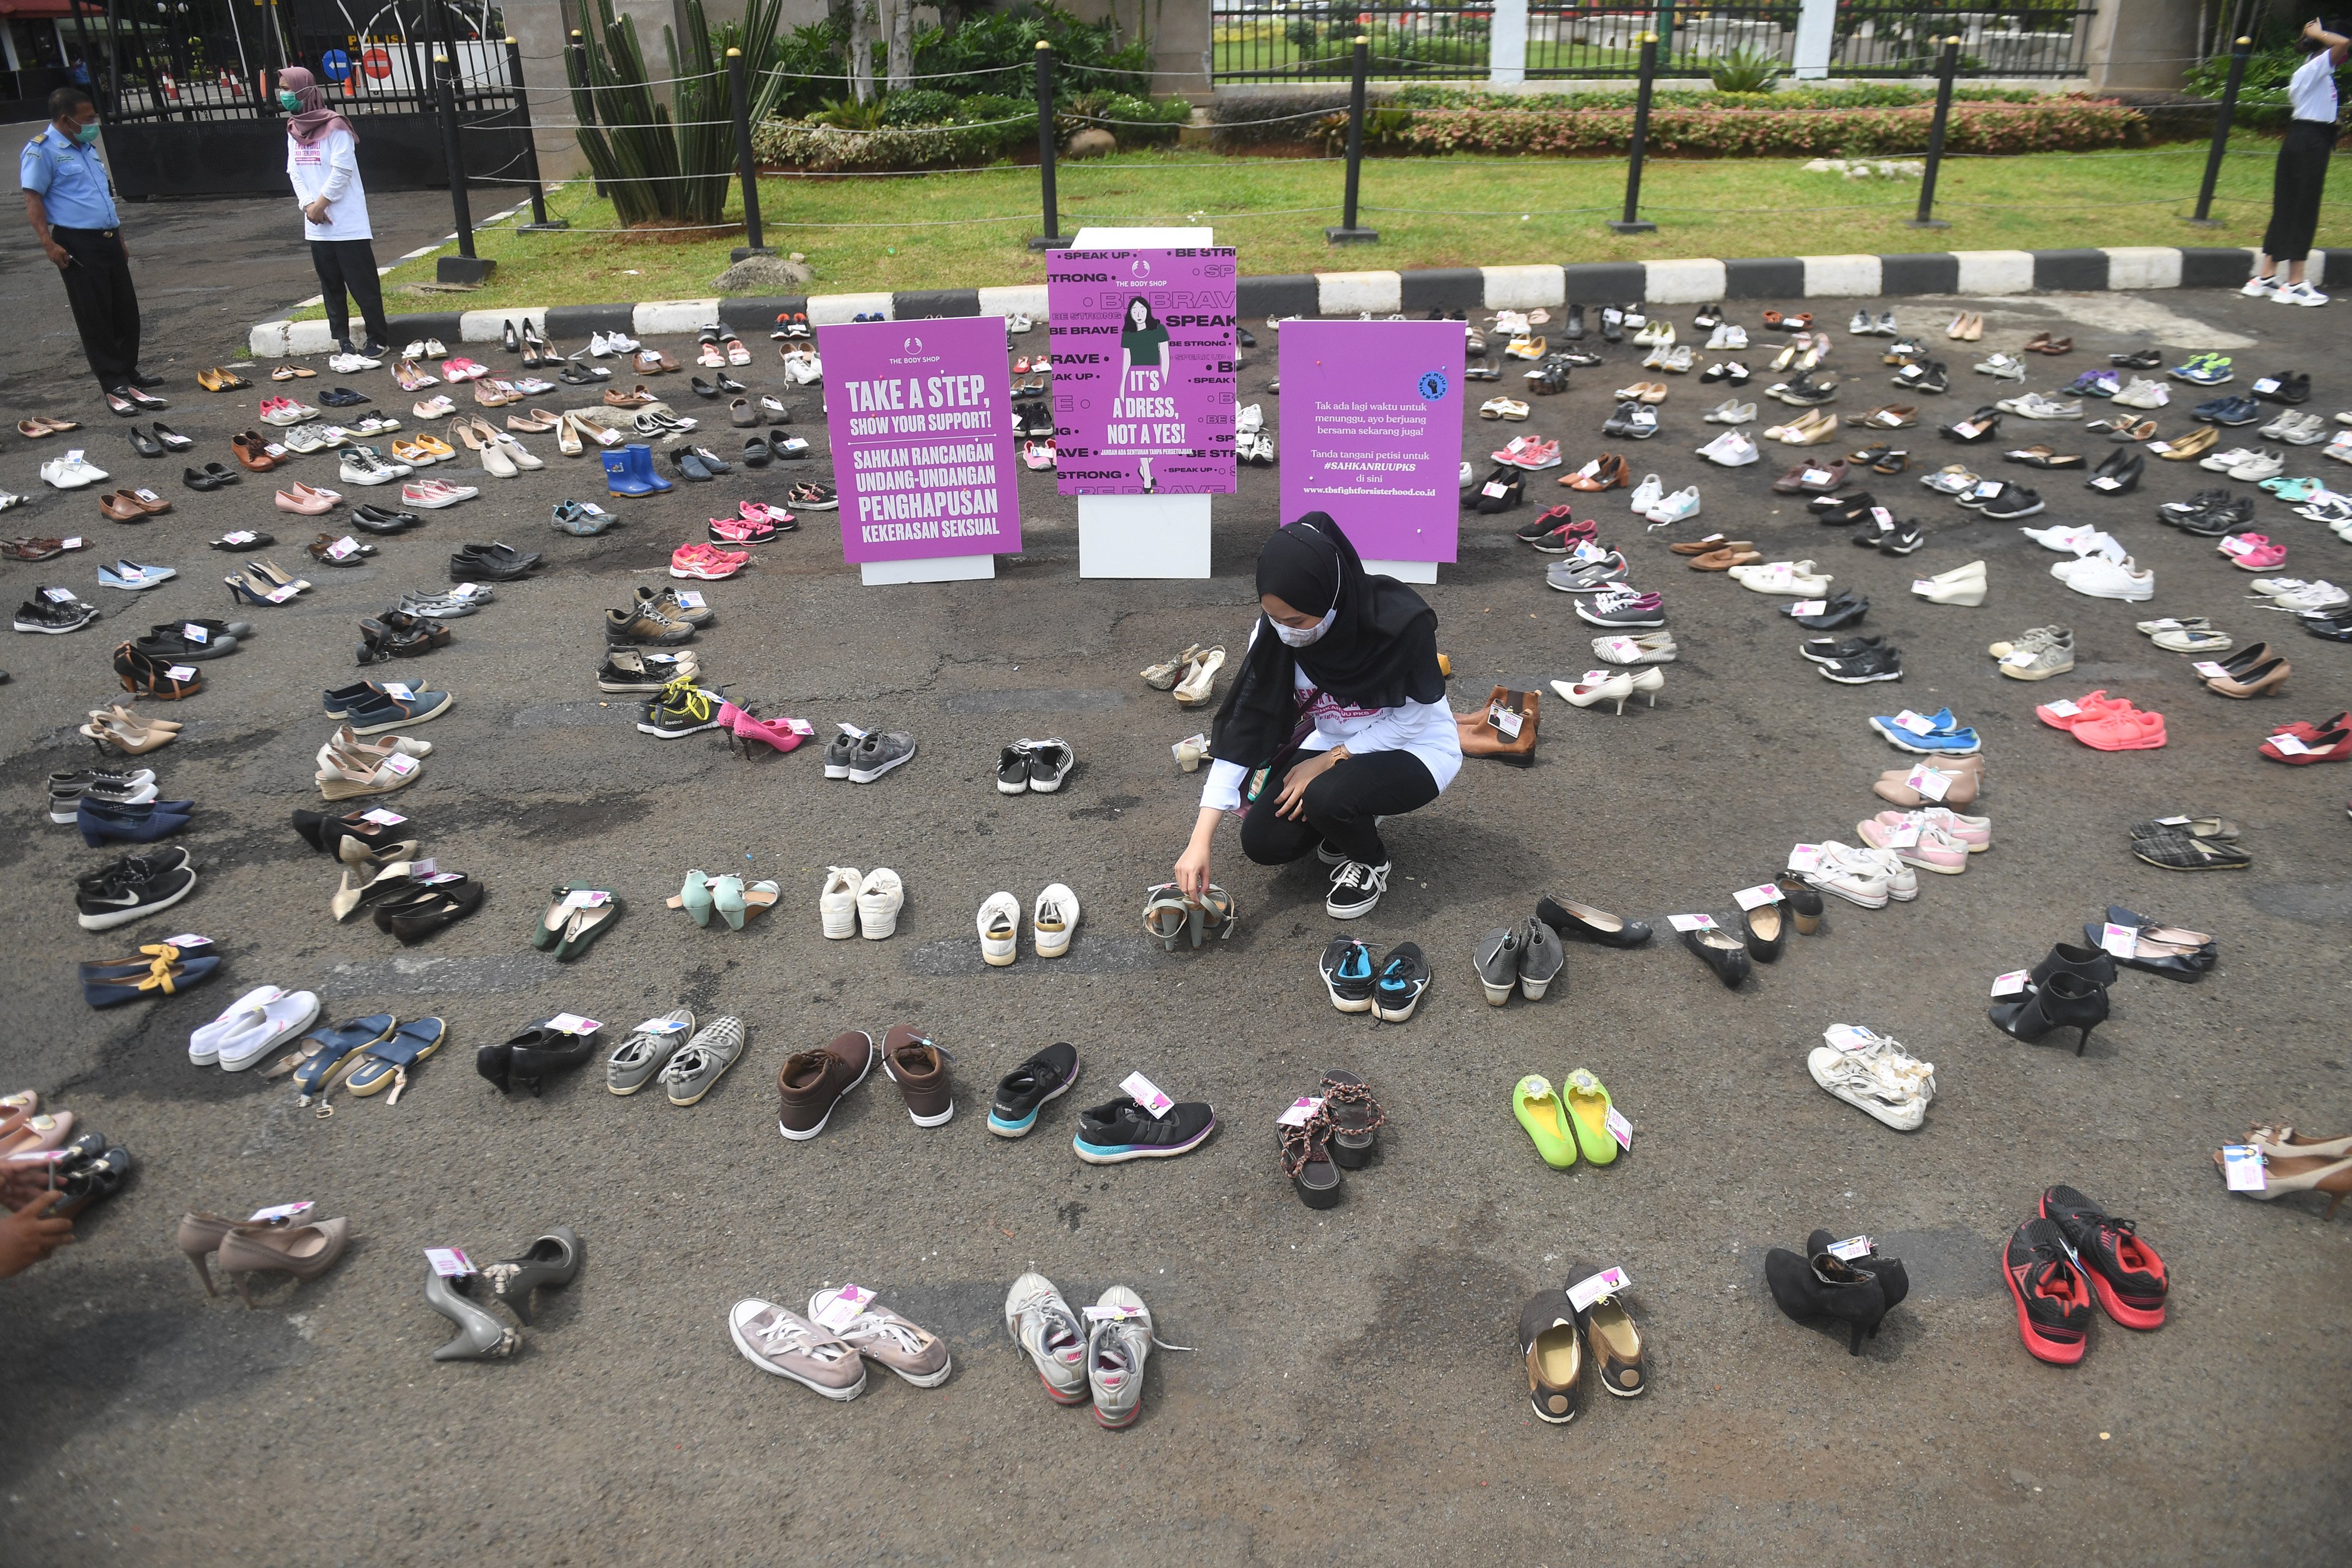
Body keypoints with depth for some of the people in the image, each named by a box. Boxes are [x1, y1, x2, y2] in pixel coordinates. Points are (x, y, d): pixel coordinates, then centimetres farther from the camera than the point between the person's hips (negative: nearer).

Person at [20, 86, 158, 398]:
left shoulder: (87, 146, 18)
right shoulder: (41, 150, -8)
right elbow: (33, 200, -12)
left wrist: (119, 236, 25)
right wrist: (48, 243, -20)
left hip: (108, 239, 8)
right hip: (76, 244, -8)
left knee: (126, 309, 12)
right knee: (94, 314, -3)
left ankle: (129, 370, 24)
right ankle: (114, 381, 2)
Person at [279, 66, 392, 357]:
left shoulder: (335, 126, -10)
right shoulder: (294, 129, 12)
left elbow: (341, 170, -14)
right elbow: (294, 172, 9)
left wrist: (321, 203, -13)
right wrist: (308, 205, -7)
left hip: (347, 222, -7)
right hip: (317, 225, 7)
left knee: (362, 284, -4)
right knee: (331, 284, 10)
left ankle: (378, 340, 2)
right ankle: (342, 339, 15)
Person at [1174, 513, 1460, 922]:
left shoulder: (1402, 623, -32)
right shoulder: (1274, 632, -19)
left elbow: (1415, 717, -18)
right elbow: (1244, 728, -19)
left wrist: (1328, 762, -20)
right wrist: (1200, 841, -24)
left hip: (1415, 747, -5)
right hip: (1331, 744, 5)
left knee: (1327, 795, -33)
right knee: (1263, 842, -13)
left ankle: (1370, 862, 1)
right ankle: (1350, 821, 16)